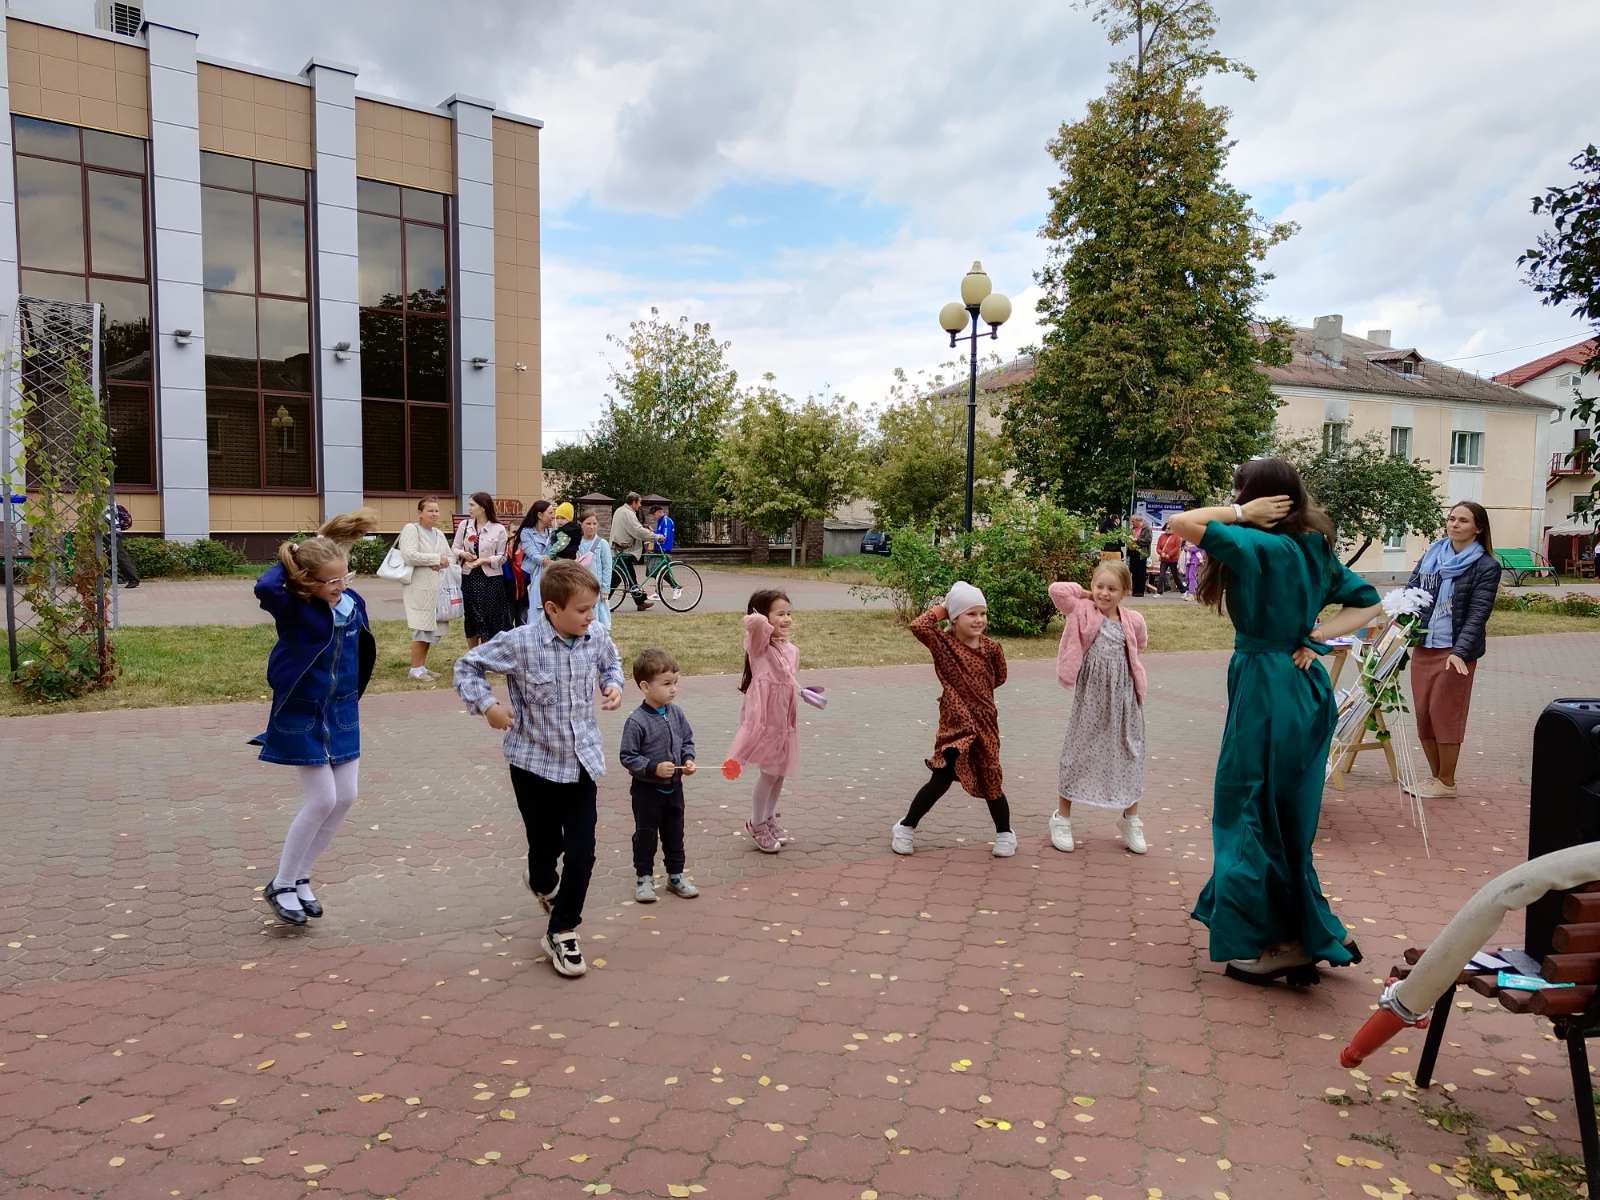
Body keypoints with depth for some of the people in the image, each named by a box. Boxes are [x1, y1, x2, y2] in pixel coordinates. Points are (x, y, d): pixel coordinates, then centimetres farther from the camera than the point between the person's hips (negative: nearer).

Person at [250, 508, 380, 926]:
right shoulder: (293, 607, -19)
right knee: (322, 800, -7)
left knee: (345, 797, 6)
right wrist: (288, 559, -25)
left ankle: (299, 877, 24)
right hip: (301, 715, -6)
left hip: (341, 712, 6)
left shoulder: (352, 603, -4)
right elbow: (265, 587, -44)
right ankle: (280, 885, 14)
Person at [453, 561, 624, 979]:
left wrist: (614, 685, -2)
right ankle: (543, 884, 50)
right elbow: (467, 665, -5)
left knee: (582, 850, -2)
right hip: (535, 761, -3)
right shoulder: (519, 643, -19)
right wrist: (486, 705, -15)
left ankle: (562, 933, 16)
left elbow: (611, 662, 17)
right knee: (545, 843, 12)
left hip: (582, 759, 3)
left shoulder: (596, 636, -6)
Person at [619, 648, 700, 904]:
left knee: (674, 834, 16)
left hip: (673, 787, 5)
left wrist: (688, 759, -7)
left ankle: (676, 876, 30)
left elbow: (687, 740, 11)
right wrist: (654, 768, -25)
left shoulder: (676, 713, -2)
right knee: (646, 835, 9)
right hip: (647, 789, -5)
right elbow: (628, 757, -18)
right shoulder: (637, 721, -21)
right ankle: (643, 878, 24)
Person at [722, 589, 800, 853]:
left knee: (780, 772, 15)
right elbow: (754, 623, -35)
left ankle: (769, 818, 35)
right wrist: (761, 621, -16)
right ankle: (756, 825, 20)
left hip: (786, 719, 7)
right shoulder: (760, 643, -12)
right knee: (768, 773, 1)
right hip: (763, 717, -7)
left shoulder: (792, 650, 9)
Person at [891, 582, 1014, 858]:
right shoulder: (943, 643, -9)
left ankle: (1004, 833, 30)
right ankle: (906, 827, 14)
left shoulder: (990, 647, 0)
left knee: (990, 779, 11)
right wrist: (939, 610, -12)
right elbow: (918, 626, -26)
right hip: (955, 723, -3)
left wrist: (977, 690, 0)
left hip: (984, 722, 3)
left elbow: (999, 678, 14)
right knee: (941, 779, -3)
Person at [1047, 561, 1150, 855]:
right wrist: (1085, 593, -5)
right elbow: (1056, 589, -17)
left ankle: (1130, 820, 28)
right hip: (1090, 695, -3)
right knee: (1077, 753, 4)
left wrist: (1117, 655, 9)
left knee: (1129, 754, 11)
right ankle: (1062, 818, 16)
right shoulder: (1082, 611, -6)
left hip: (1123, 696, 3)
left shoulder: (1133, 620, 3)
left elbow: (1140, 644, 22)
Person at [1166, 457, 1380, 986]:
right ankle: (1301, 938, 27)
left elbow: (1179, 522, -19)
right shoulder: (1314, 550, 8)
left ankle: (1285, 942, 12)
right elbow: (1366, 602, 15)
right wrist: (1313, 637, 4)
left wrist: (1242, 513, -10)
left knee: (1256, 813, 4)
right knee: (1286, 814, 18)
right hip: (1304, 689, 9)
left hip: (1265, 688, -9)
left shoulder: (1259, 547, -16)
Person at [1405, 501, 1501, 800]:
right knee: (1423, 713, 8)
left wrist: (1460, 652, -22)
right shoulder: (1431, 555, 10)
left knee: (1445, 715, -1)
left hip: (1455, 652, -5)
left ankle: (1446, 782, 12)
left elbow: (1477, 613, -11)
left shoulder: (1486, 567, -5)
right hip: (1422, 647, 5)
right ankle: (1435, 776, 22)